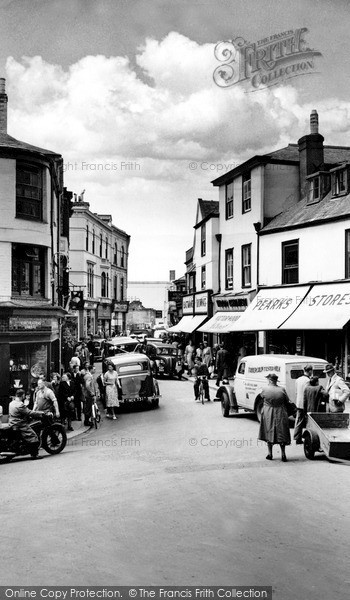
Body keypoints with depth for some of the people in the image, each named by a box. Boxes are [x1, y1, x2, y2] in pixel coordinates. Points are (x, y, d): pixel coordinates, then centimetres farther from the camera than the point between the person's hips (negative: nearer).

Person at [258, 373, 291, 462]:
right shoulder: (282, 390, -7)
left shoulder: (265, 389, -10)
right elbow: (287, 401, 0)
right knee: (281, 434, 9)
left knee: (269, 433, 12)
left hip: (268, 414, 0)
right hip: (280, 414, 1)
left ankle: (270, 454, 15)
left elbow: (261, 396, 10)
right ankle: (283, 454, 6)